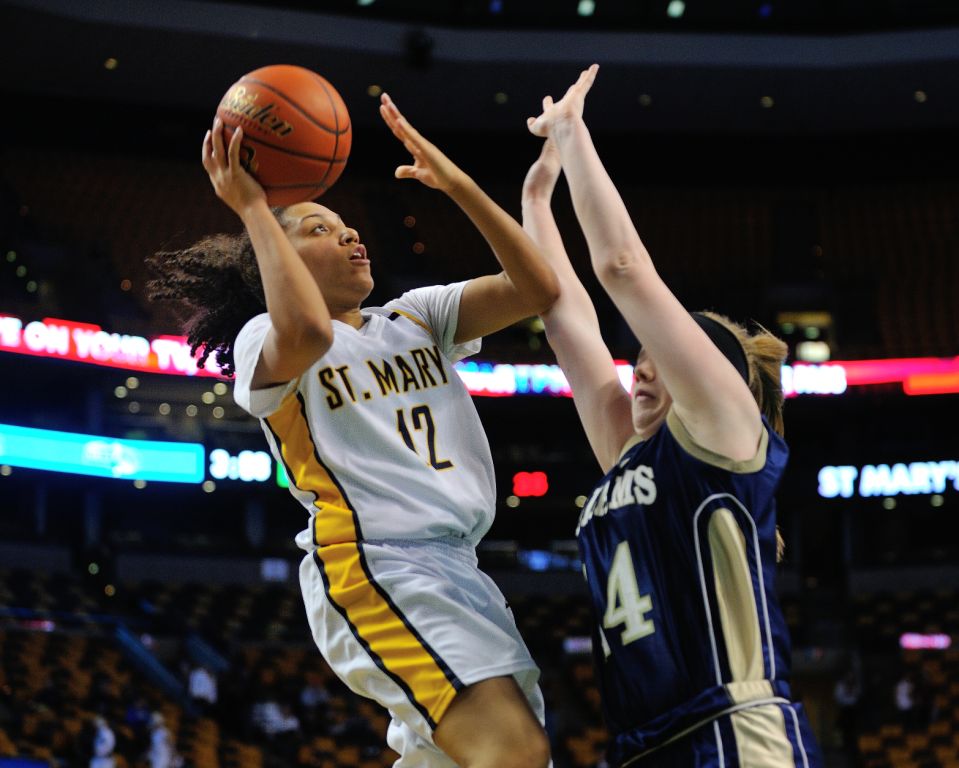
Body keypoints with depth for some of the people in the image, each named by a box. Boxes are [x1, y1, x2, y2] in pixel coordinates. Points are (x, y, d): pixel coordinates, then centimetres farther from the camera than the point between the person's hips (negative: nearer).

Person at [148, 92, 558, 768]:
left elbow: (537, 288, 7)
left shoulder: (417, 316, 20)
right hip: (373, 566, -8)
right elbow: (306, 333, -25)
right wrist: (252, 209, -14)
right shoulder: (264, 340, 2)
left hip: (453, 565, 8)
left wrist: (455, 182, 2)